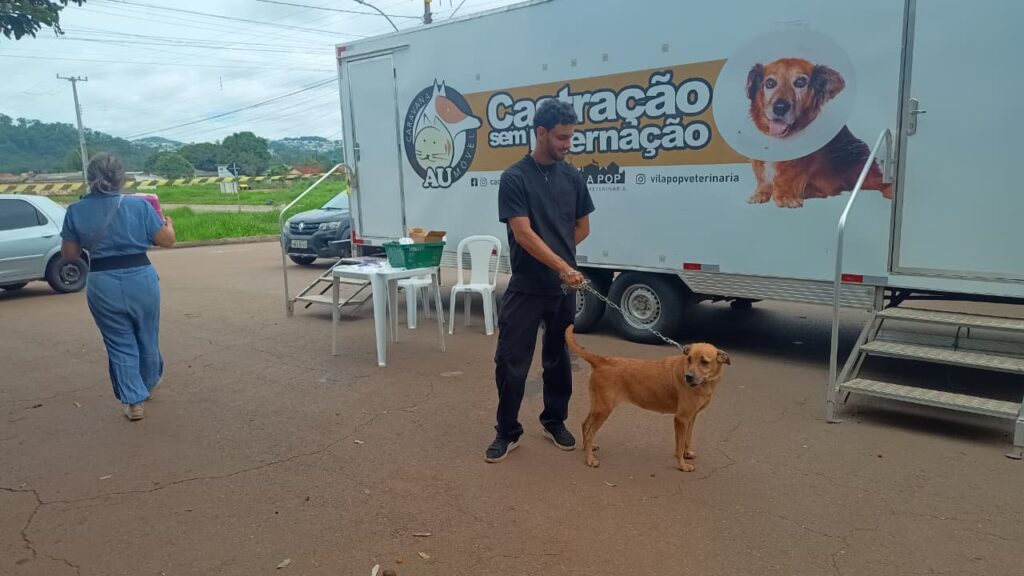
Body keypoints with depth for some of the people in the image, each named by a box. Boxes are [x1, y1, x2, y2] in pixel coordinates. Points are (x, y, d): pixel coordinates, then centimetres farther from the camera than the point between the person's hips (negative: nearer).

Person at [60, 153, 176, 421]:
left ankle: (133, 401, 10)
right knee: (147, 337, 20)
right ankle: (149, 384, 41)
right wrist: (168, 223, 19)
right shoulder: (140, 206, -8)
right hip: (141, 279, 0)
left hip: (102, 284, 0)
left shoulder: (76, 211, -2)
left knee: (120, 343, 12)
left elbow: (68, 253, 5)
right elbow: (167, 240, -2)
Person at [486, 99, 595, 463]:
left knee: (558, 358, 15)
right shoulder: (514, 178, -9)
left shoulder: (572, 177, 6)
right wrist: (562, 265, -27)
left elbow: (583, 227, 14)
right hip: (525, 287, -4)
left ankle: (554, 421, 31)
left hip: (563, 287, 4)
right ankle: (507, 432, 16)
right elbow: (522, 233, -18)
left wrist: (554, 254, 4)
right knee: (511, 361, 0)